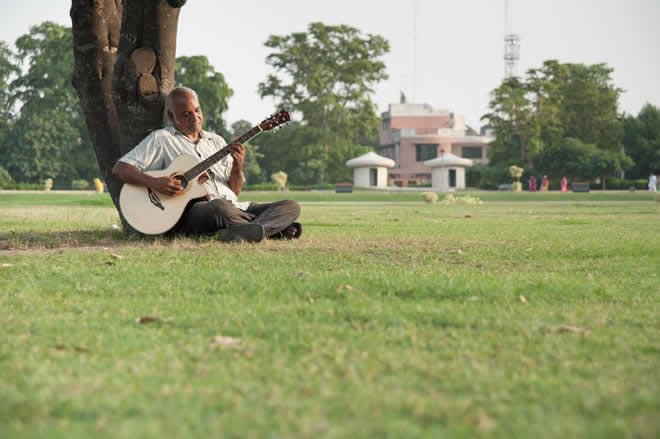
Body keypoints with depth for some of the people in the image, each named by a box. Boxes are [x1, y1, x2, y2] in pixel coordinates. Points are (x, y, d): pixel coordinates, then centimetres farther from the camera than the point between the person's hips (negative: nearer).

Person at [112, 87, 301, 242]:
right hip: (193, 209, -6)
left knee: (291, 206, -10)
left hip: (235, 209, 6)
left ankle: (250, 231, -37)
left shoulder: (216, 141, 24)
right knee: (220, 207, -41)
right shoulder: (161, 139, 9)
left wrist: (237, 166, -2)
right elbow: (120, 168, 0)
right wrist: (154, 182, -17)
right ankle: (277, 230, -26)